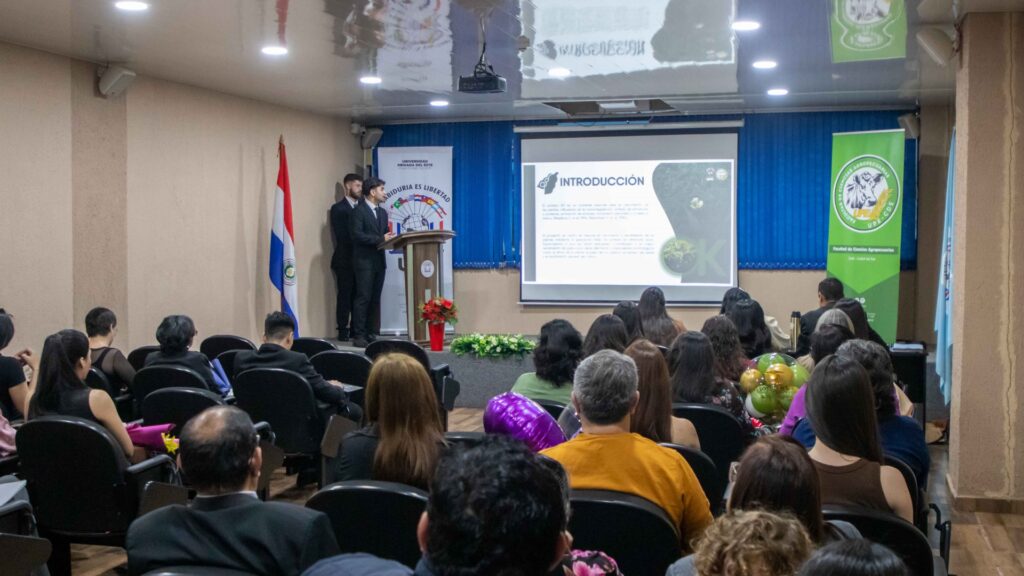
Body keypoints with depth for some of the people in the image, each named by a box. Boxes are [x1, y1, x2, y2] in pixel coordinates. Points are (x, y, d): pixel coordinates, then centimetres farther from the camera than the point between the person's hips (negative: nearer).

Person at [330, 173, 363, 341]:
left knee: (358, 295, 5)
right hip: (345, 259, -5)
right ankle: (343, 330, 3)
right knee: (345, 295, -2)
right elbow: (341, 236, -11)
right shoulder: (338, 208, -3)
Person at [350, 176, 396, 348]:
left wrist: (390, 238, -4)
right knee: (363, 298, -8)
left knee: (375, 299, 7)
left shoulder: (382, 212, 18)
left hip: (379, 261, 7)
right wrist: (380, 239, -19)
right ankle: (358, 335, -7)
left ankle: (371, 334, 11)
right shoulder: (358, 211, -6)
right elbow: (357, 235, -16)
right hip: (364, 261, -7)